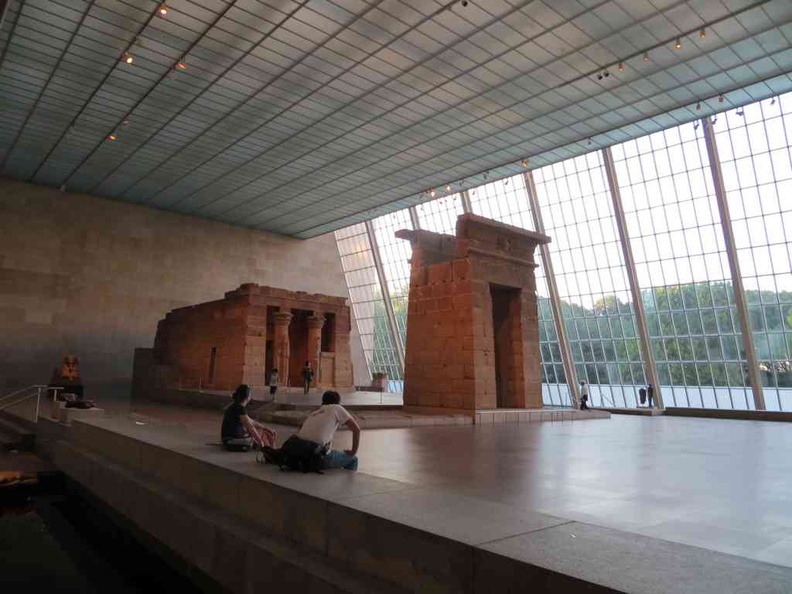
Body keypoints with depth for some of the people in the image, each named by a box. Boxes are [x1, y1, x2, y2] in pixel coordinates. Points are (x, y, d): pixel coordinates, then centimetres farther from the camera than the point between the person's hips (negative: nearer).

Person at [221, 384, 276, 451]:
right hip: (232, 440, -10)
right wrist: (261, 442, -13)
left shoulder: (235, 406, 12)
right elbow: (250, 427, -19)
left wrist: (266, 428, 12)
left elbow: (251, 422, 17)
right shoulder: (239, 408, -18)